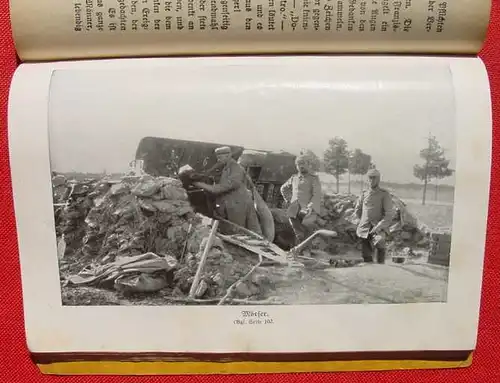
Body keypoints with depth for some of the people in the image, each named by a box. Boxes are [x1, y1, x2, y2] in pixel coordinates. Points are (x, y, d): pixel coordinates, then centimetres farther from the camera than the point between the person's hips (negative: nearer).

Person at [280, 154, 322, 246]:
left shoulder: (314, 178, 1)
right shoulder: (294, 178, 15)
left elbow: (317, 195, -8)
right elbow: (283, 188, 31)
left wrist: (310, 207, -22)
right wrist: (288, 201, 20)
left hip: (308, 210, -4)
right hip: (294, 211, 4)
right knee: (299, 235, 4)